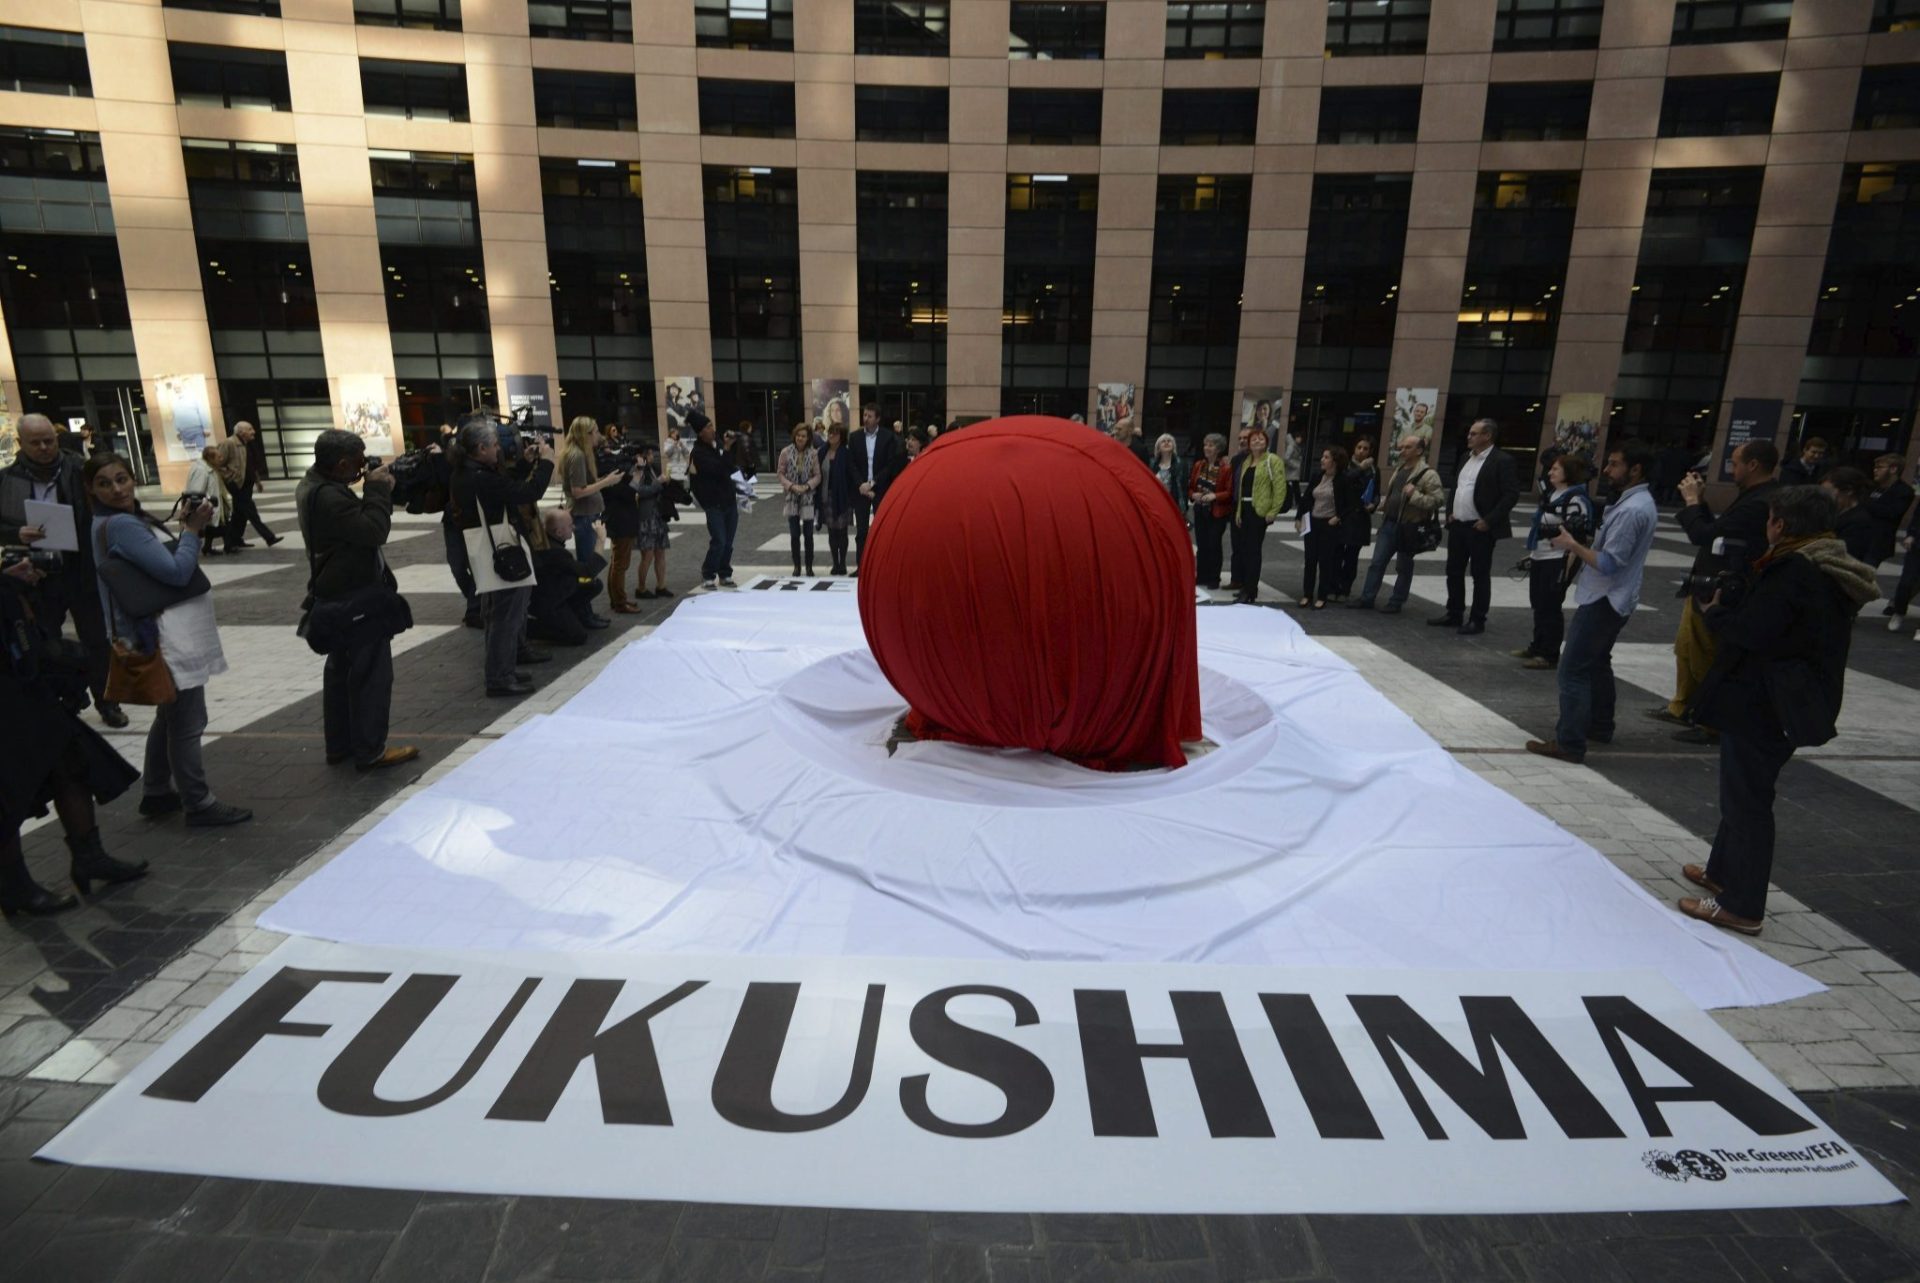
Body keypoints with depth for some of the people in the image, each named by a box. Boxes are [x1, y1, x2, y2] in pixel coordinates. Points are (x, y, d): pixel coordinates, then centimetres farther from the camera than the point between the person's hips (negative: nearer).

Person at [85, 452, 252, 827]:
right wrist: (193, 530, -13)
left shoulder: (131, 517, 12)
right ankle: (199, 805, 8)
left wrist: (186, 530, 3)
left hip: (174, 634, 11)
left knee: (170, 717, 22)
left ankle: (156, 793, 35)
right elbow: (176, 573, -21)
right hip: (167, 639, -11)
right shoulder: (120, 524, -18)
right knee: (188, 723, -2)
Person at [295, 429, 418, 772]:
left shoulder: (314, 485, 9)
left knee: (342, 669, 17)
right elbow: (374, 530, -29)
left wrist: (377, 491, -1)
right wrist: (378, 489, -19)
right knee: (371, 673, -3)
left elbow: (358, 522, 12)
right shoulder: (329, 497, -25)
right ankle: (370, 751, 3)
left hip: (340, 596, 11)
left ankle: (339, 745, 27)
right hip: (357, 598, -11)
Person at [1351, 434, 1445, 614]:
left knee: (1403, 567, 6)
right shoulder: (1398, 469, 13)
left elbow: (1439, 500, -18)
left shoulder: (1428, 474, -11)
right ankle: (1367, 598, 11)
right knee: (1377, 563, 6)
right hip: (1389, 523, 7)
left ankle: (1396, 602, 15)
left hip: (1409, 527, -7)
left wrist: (1415, 495, -25)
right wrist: (1379, 505, 10)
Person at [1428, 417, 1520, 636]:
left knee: (1480, 575, 2)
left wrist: (1489, 521, -18)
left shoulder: (1502, 461, -11)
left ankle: (1477, 620, 9)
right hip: (1457, 525, 7)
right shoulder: (1466, 457, 12)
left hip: (1480, 529, -7)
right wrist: (1449, 512, 9)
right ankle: (1453, 614, 23)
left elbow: (1511, 494, -15)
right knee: (1454, 571, 12)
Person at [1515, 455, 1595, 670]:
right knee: (1538, 604, 17)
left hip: (1558, 561, -9)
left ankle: (1549, 655, 6)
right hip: (1540, 558, 9)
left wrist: (1568, 565, -23)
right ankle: (1537, 646, 30)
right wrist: (1531, 554, 21)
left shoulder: (1576, 499, -17)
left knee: (1549, 607, -3)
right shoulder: (1552, 494, 13)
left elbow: (1576, 537, -21)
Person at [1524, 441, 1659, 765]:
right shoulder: (1639, 502, 11)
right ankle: (1599, 726, 34)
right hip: (1611, 598, 11)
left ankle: (1569, 743, -8)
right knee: (1597, 663, 22)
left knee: (1574, 668, -9)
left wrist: (1573, 545, -15)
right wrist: (1582, 546, 6)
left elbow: (1608, 564, -24)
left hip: (1604, 600, -11)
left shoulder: (1631, 510, -22)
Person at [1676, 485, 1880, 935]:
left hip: (1763, 706, -10)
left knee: (1747, 800, -1)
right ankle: (1722, 872, 37)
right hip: (1790, 703, 10)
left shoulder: (1794, 572, -21)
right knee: (1744, 792, 22)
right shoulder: (1827, 570, 11)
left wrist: (1716, 610, -7)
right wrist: (1730, 606, 5)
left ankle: (1742, 906, 8)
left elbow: (1751, 631, -25)